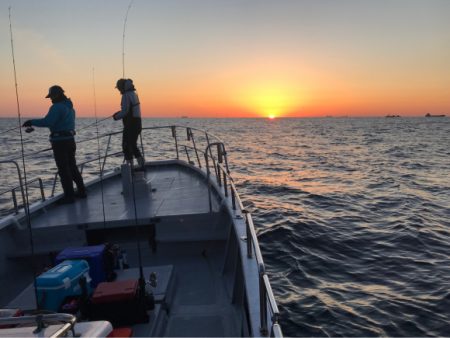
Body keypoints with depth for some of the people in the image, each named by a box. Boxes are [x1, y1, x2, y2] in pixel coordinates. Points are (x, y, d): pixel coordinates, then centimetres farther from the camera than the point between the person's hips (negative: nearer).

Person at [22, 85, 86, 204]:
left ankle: (69, 195, 1)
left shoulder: (57, 107, -15)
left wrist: (31, 122, -14)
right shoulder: (69, 107, 15)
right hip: (70, 140, 9)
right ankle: (81, 191, 22)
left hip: (60, 141, -9)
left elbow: (47, 122, -25)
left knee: (63, 169, -3)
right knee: (72, 166, 17)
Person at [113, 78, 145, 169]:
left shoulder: (126, 95, -15)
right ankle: (141, 163, 10)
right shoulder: (134, 94, 14)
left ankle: (130, 166, 4)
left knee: (126, 146, 2)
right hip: (137, 124, 9)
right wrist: (119, 113, 23)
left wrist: (116, 117, -4)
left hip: (129, 125, -9)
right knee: (133, 145, 17)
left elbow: (125, 111, -21)